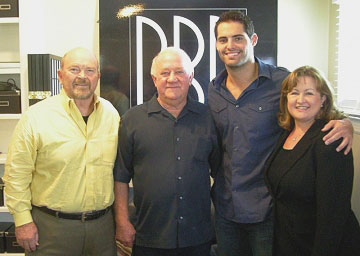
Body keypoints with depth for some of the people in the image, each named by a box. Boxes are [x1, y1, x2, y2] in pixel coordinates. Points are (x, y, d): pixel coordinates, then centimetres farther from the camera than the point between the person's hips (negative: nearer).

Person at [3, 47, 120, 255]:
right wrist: (23, 220, -7)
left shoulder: (111, 114, 4)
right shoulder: (36, 117, -8)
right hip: (51, 225, -3)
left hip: (103, 223, 4)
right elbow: (17, 173, -6)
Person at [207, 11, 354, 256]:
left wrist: (345, 124, -22)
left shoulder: (283, 81, -11)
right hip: (225, 207, 5)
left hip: (267, 208, -4)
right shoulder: (214, 91, 4)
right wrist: (219, 178, 6)